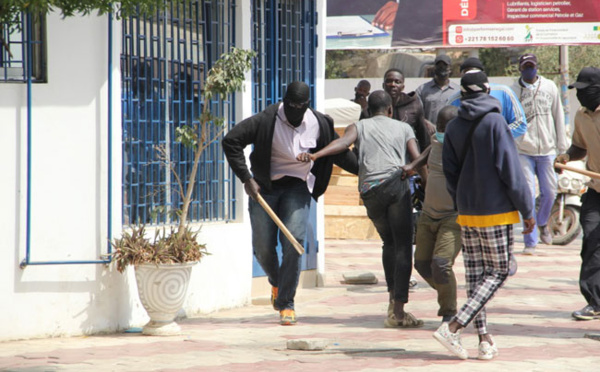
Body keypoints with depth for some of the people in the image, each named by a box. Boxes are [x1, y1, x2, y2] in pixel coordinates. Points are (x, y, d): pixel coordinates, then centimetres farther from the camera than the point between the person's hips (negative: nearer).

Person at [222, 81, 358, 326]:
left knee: (293, 241, -17)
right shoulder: (266, 121, -16)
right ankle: (276, 281, 33)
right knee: (263, 246, -2)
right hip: (264, 187, -1)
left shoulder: (319, 124, -5)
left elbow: (340, 154, 10)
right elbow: (231, 141, -17)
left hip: (297, 188, 1)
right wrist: (246, 179, -19)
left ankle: (286, 303, -10)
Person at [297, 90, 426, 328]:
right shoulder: (403, 128, 21)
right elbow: (418, 160, 8)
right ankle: (399, 311, -12)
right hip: (396, 184, -2)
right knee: (403, 247, -3)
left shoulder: (359, 126, 20)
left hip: (369, 191, 2)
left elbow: (343, 142, -3)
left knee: (389, 243, 23)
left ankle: (393, 296, 12)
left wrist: (315, 155, -16)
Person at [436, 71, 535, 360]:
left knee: (474, 275, 9)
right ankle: (453, 327, -11)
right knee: (497, 272, 1)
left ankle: (484, 339, 7)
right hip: (496, 211, -6)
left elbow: (450, 173, 9)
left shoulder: (453, 127, 5)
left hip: (467, 213, 6)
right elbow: (510, 169, -13)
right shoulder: (495, 122, -12)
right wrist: (527, 210, -7)